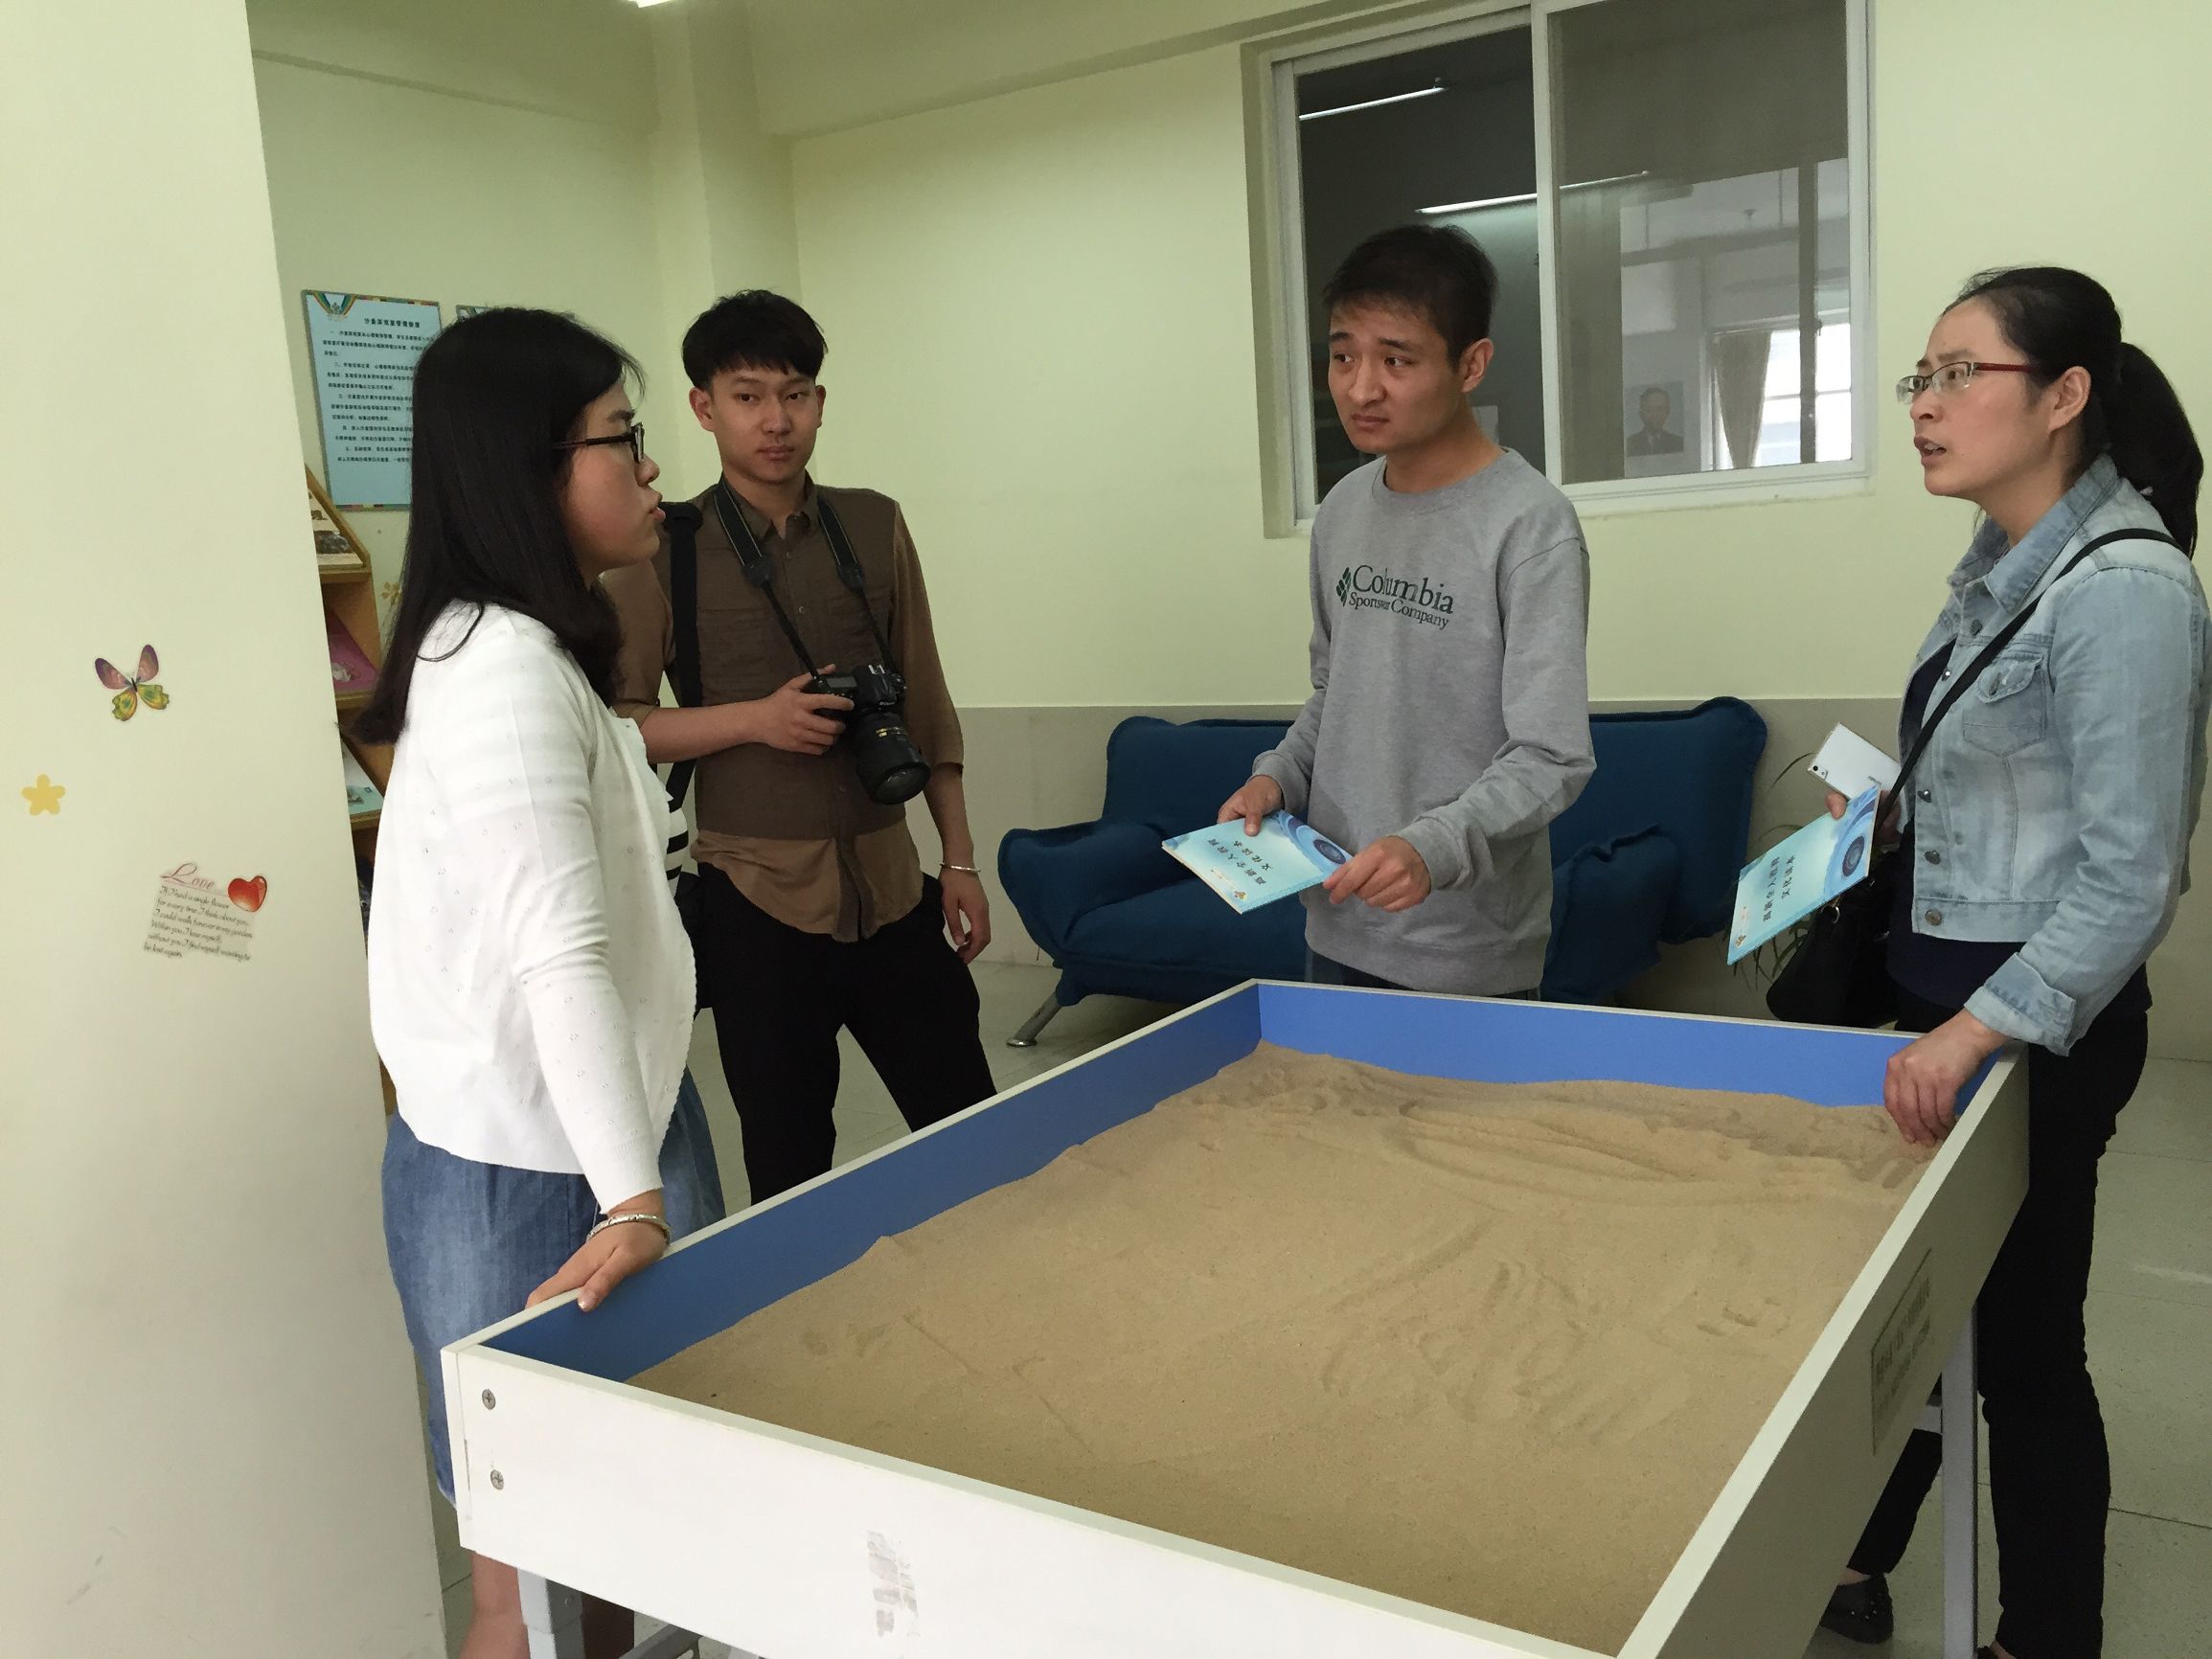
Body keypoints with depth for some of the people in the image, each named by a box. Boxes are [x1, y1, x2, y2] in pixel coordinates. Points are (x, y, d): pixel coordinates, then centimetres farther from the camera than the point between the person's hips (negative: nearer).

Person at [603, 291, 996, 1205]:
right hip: (757, 899, -3)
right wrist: (753, 720, -18)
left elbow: (926, 702, 10)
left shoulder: (875, 527, 6)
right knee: (791, 1167, 8)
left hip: (891, 888, 3)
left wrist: (960, 859, 9)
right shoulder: (663, 553, -3)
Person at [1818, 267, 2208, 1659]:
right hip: (1942, 990, 9)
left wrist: (1980, 1029, -27)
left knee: (2021, 1336, 6)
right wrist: (1886, 817, 8)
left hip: (2038, 1020, -8)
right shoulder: (2005, 565, 7)